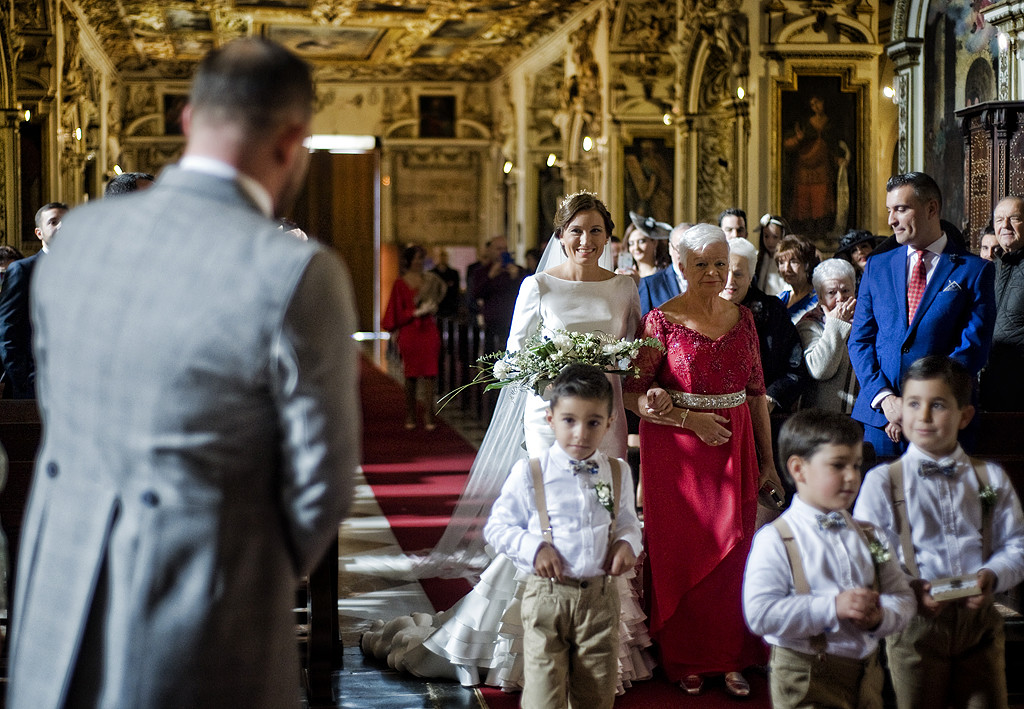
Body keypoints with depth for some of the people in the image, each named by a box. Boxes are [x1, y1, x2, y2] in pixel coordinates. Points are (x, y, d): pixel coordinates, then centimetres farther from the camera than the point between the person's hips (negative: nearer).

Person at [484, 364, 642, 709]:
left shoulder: (618, 473, 5)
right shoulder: (529, 474, -5)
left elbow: (627, 521, 18)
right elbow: (497, 527, 1)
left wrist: (627, 543, -5)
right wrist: (535, 548, -14)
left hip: (601, 598, 3)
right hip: (547, 597, -3)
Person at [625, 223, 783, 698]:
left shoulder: (742, 318, 7)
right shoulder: (662, 320, -6)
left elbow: (756, 392, 11)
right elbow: (632, 393, -8)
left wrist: (767, 460, 10)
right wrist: (689, 419, -16)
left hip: (735, 447, 4)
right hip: (676, 450, -4)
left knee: (732, 552, 6)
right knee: (680, 552, 3)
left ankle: (729, 658, 17)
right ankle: (684, 659, 17)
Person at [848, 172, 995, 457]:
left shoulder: (975, 270, 3)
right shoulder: (877, 266, 14)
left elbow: (973, 348, -5)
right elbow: (860, 340, 9)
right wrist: (886, 399, -7)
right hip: (878, 413, 3)